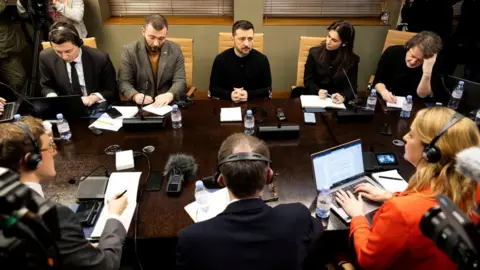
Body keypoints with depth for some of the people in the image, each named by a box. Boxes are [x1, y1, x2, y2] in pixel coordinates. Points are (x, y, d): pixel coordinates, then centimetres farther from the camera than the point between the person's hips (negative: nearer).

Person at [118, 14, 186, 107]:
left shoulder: (175, 49, -2)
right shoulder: (130, 50, -4)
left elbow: (180, 80, -4)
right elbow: (123, 82, -3)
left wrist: (170, 94, -25)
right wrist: (135, 95, -24)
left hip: (168, 104, 1)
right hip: (140, 106, -1)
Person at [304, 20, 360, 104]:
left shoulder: (352, 60, -3)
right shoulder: (314, 53, -3)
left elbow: (352, 86, -3)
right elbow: (308, 80, 1)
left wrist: (343, 96, -25)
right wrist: (318, 91, -19)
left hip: (338, 101, 0)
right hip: (316, 98, 0)